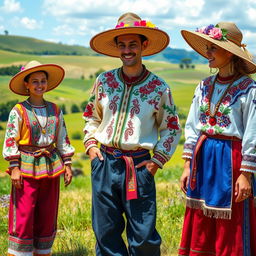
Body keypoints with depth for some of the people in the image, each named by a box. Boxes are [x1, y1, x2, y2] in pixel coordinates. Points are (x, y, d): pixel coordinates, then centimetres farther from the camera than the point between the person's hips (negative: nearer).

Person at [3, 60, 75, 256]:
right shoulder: (19, 111, -4)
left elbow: (62, 139, 13)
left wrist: (67, 164, 9)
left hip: (51, 167, 5)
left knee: (47, 218, 10)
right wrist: (14, 167, -11)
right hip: (27, 168, -4)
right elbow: (10, 140, -6)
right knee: (23, 218, -5)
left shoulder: (55, 110, 9)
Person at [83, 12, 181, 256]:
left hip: (139, 167, -2)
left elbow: (171, 129, 9)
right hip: (104, 163, 3)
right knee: (106, 231, 9)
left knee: (143, 235, -1)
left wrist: (158, 160, -1)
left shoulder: (159, 87, 0)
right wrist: (90, 145, 6)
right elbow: (91, 117, 19)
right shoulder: (104, 81, 6)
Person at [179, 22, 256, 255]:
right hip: (202, 158, 6)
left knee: (230, 234, 2)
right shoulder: (205, 87, 8)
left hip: (230, 159, -6)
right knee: (199, 231, 10)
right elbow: (192, 127, 12)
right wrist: (188, 165, 9)